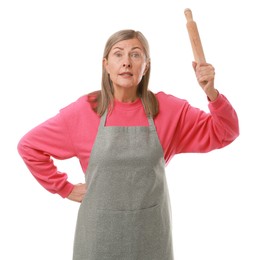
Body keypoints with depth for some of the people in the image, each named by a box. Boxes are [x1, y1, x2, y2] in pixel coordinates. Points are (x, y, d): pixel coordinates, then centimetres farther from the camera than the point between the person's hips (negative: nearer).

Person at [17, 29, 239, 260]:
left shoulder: (167, 109, -5)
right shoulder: (84, 110, -8)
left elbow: (223, 134, -3)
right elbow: (29, 146, 0)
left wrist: (211, 92, -19)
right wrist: (65, 188, -2)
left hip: (151, 231, 1)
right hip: (100, 231, -1)